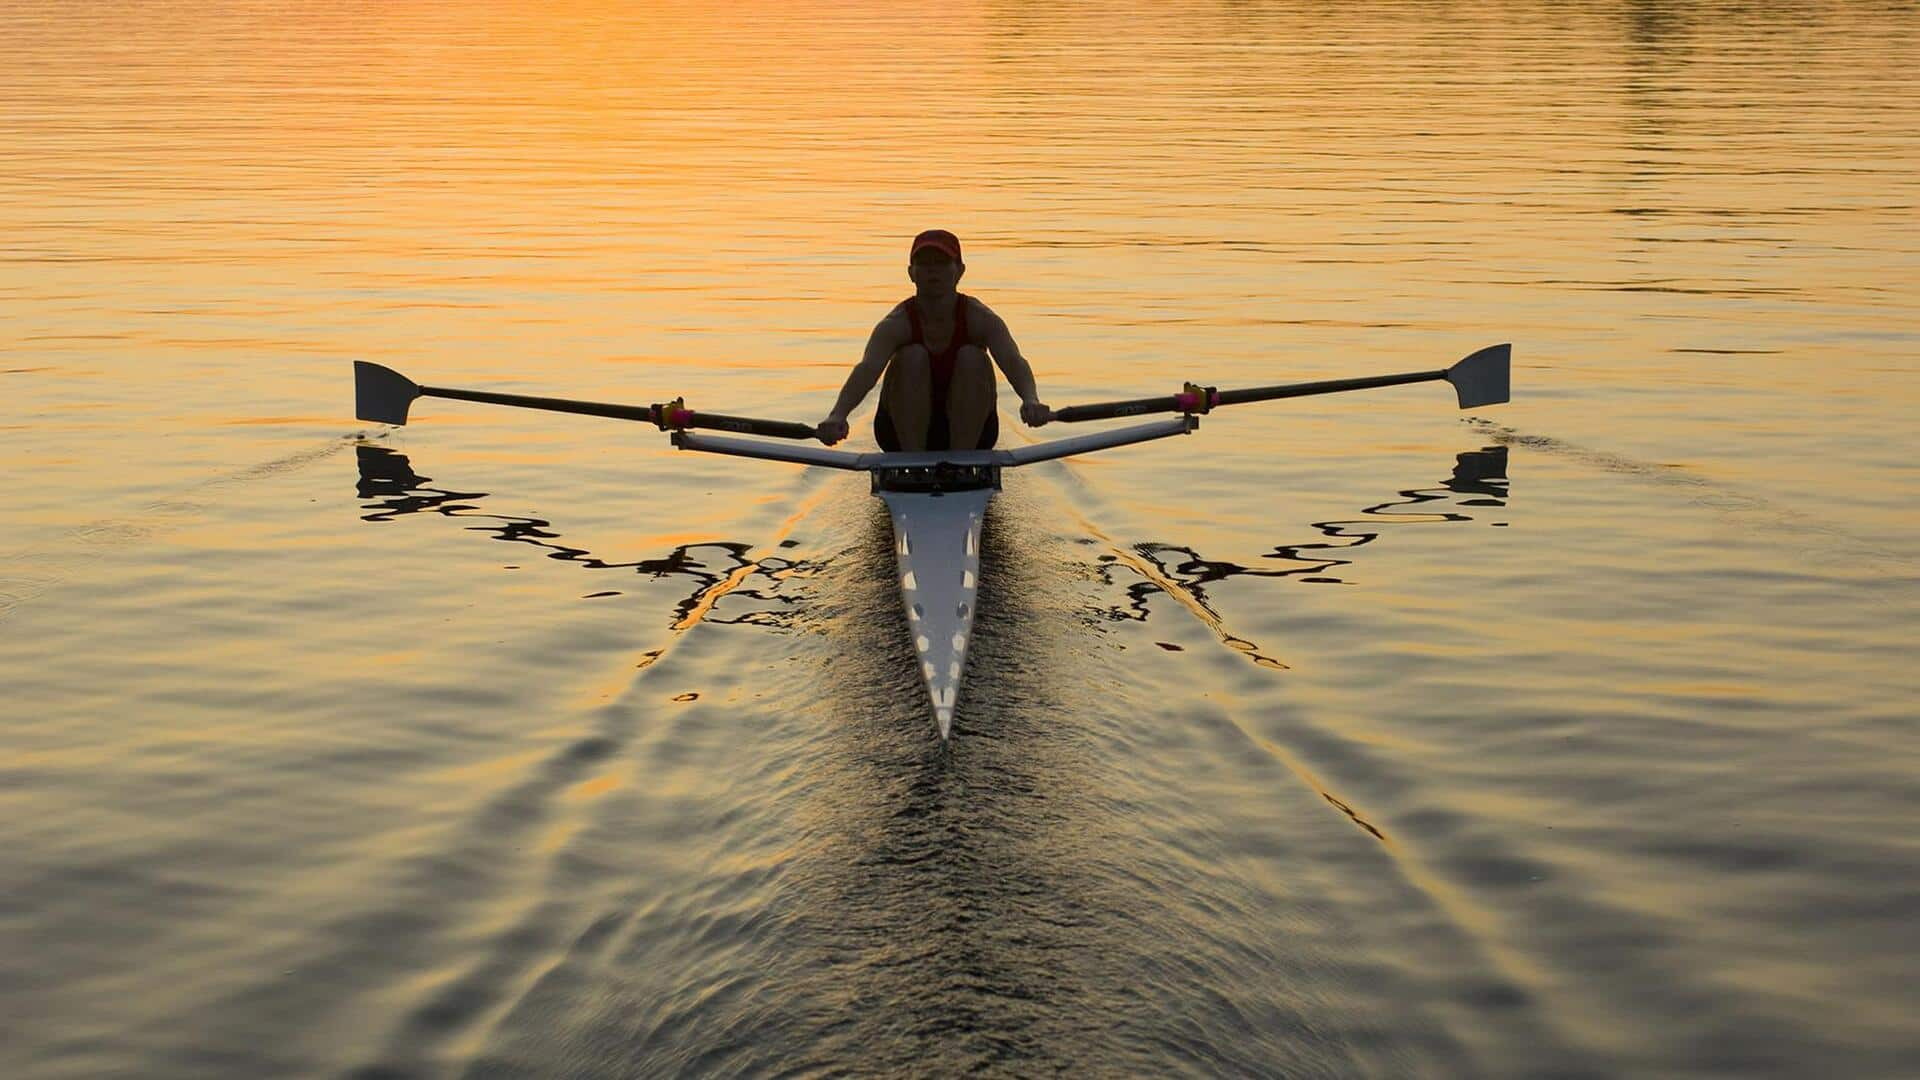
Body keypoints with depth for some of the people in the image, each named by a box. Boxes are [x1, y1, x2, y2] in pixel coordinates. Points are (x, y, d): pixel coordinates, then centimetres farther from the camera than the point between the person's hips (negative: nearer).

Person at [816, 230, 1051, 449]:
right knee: (913, 357, -26)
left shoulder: (979, 318, -16)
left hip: (969, 431, 1)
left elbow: (1012, 361, -34)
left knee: (973, 358, -24)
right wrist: (838, 415, -59)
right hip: (903, 433, 0)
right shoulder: (898, 323, -18)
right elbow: (868, 368, -37)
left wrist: (1030, 399, -59)